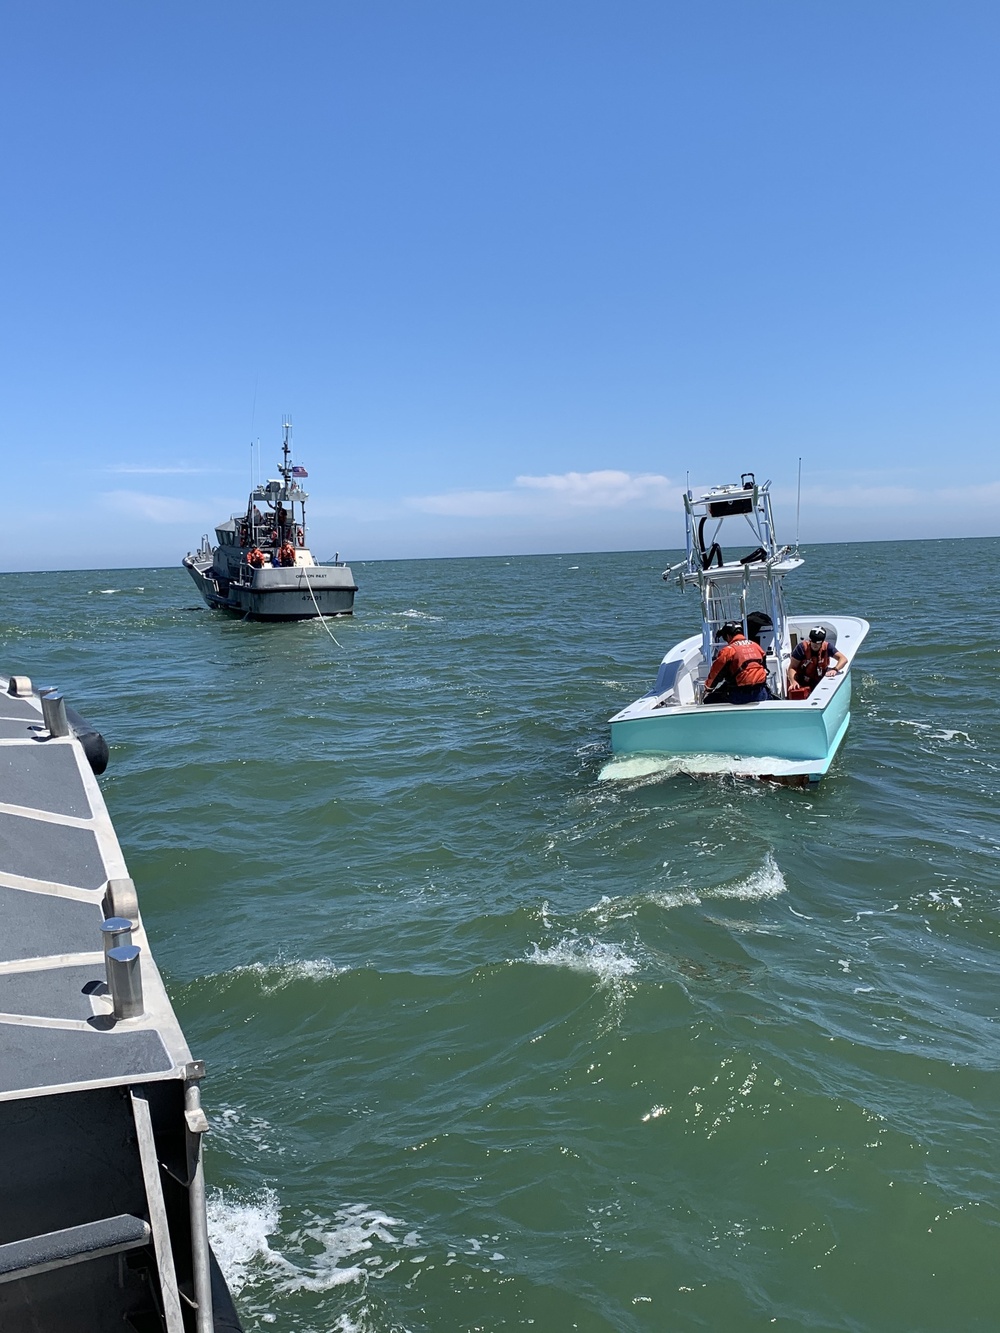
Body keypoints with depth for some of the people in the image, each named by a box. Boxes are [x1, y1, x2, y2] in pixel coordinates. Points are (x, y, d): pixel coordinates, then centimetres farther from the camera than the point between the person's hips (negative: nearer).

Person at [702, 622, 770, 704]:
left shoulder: (728, 650, -5)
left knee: (708, 700, 5)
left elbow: (715, 674, 2)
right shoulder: (756, 646, 13)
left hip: (740, 696, -6)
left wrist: (708, 689, 20)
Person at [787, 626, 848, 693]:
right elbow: (792, 667, -14)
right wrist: (793, 682, -32)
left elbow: (843, 659, -12)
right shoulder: (802, 647, -14)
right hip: (801, 684, -5)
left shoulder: (827, 647, -7)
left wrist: (835, 669, -32)